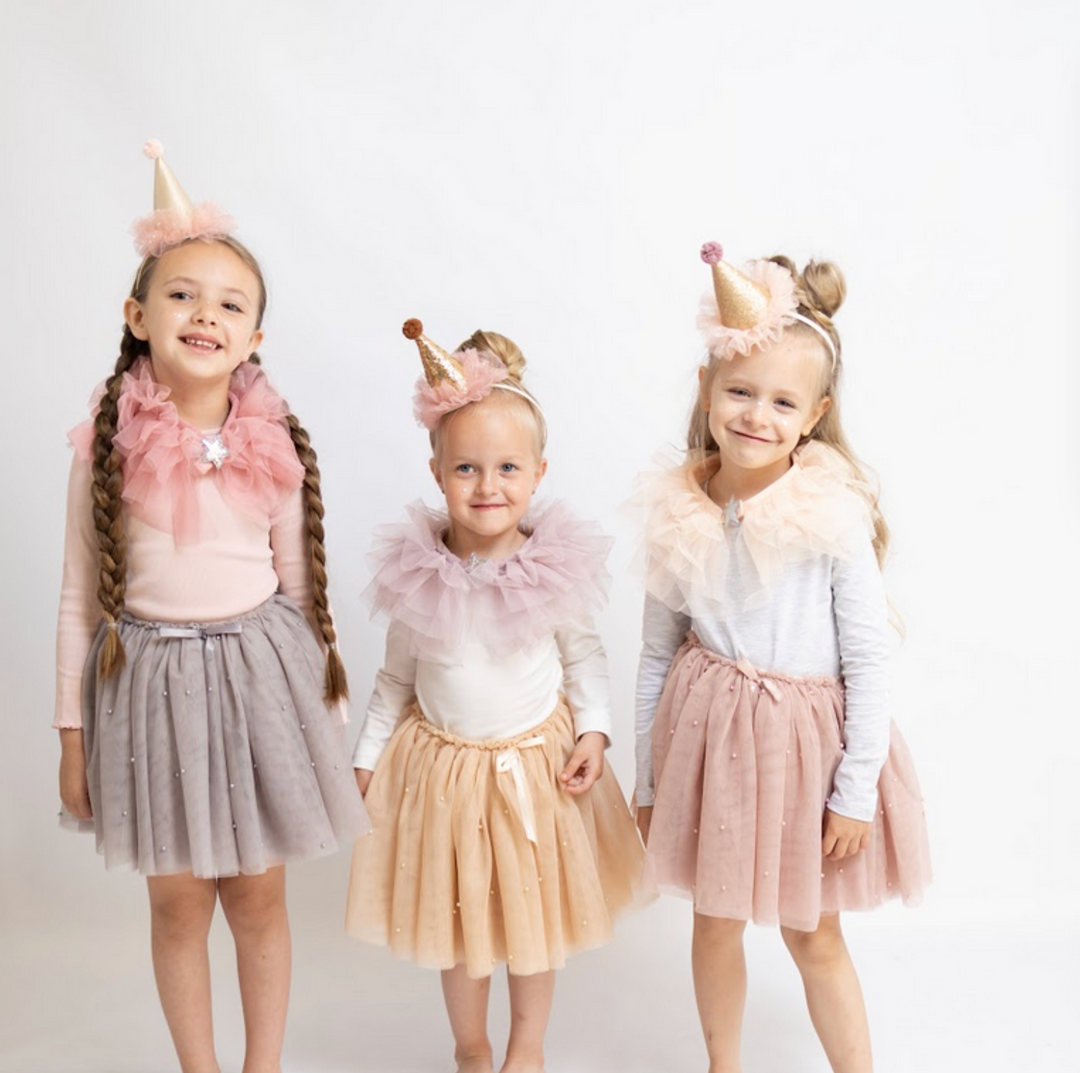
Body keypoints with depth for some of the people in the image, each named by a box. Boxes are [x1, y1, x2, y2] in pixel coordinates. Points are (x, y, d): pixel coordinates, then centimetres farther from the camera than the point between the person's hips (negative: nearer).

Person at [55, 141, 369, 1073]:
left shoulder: (277, 447, -4)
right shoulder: (108, 444, -6)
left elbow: (297, 586, 5)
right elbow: (82, 595, 1)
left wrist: (325, 703, 8)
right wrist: (73, 729, 3)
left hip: (259, 674, 1)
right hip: (149, 677, 0)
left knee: (259, 896, 12)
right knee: (179, 901, 12)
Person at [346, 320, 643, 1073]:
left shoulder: (554, 567, -15)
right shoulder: (420, 576, -13)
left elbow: (585, 655, -1)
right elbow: (397, 676, 0)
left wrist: (593, 732, -13)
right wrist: (367, 756, 3)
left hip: (538, 762, 0)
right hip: (444, 764, 1)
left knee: (536, 912, 17)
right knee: (458, 914, 17)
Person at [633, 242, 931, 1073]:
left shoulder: (834, 515, -17)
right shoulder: (678, 515, -8)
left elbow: (869, 659, -11)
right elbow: (658, 654, 2)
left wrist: (858, 791, -9)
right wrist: (648, 779, 8)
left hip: (804, 739, -3)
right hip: (708, 738, 3)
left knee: (815, 938, 13)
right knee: (716, 923, 19)